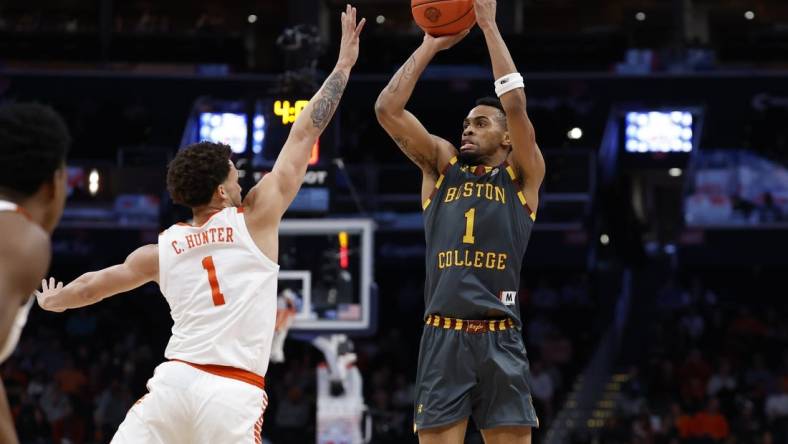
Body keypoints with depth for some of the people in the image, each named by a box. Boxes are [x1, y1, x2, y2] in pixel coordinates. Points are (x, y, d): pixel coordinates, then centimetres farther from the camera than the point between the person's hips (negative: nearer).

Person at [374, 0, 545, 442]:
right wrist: (431, 45, 8)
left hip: (500, 340, -2)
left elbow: (515, 105, -6)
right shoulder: (441, 166, 16)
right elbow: (387, 109, 6)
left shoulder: (522, 175, 9)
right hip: (443, 338, 2)